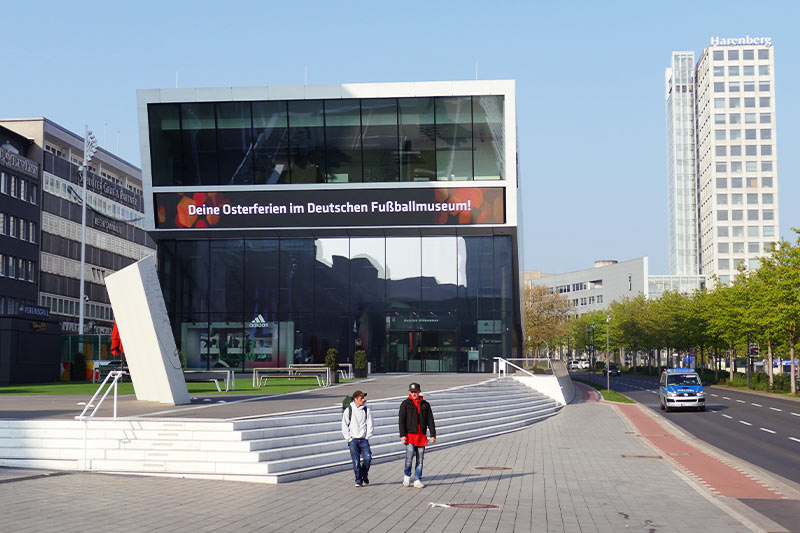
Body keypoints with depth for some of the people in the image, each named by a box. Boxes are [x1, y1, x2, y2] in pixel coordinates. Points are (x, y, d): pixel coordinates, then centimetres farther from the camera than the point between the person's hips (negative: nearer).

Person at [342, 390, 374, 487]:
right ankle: (358, 480, 7)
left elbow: (370, 425, 6)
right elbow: (344, 426, 1)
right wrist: (349, 438, -3)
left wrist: (367, 437, -1)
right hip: (353, 440, -1)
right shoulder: (348, 410, -1)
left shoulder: (367, 410, 3)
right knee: (356, 461, -4)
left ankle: (364, 474, 16)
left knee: (368, 458, -10)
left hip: (364, 439, 1)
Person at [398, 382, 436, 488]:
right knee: (409, 456, -15)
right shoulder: (405, 404, 3)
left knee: (420, 459, 3)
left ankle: (417, 480, 9)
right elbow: (402, 421, -2)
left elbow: (430, 421, 10)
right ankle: (407, 475, 7)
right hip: (409, 435, -3)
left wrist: (433, 435, 1)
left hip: (421, 436, 3)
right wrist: (402, 435, -12)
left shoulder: (425, 405, 11)